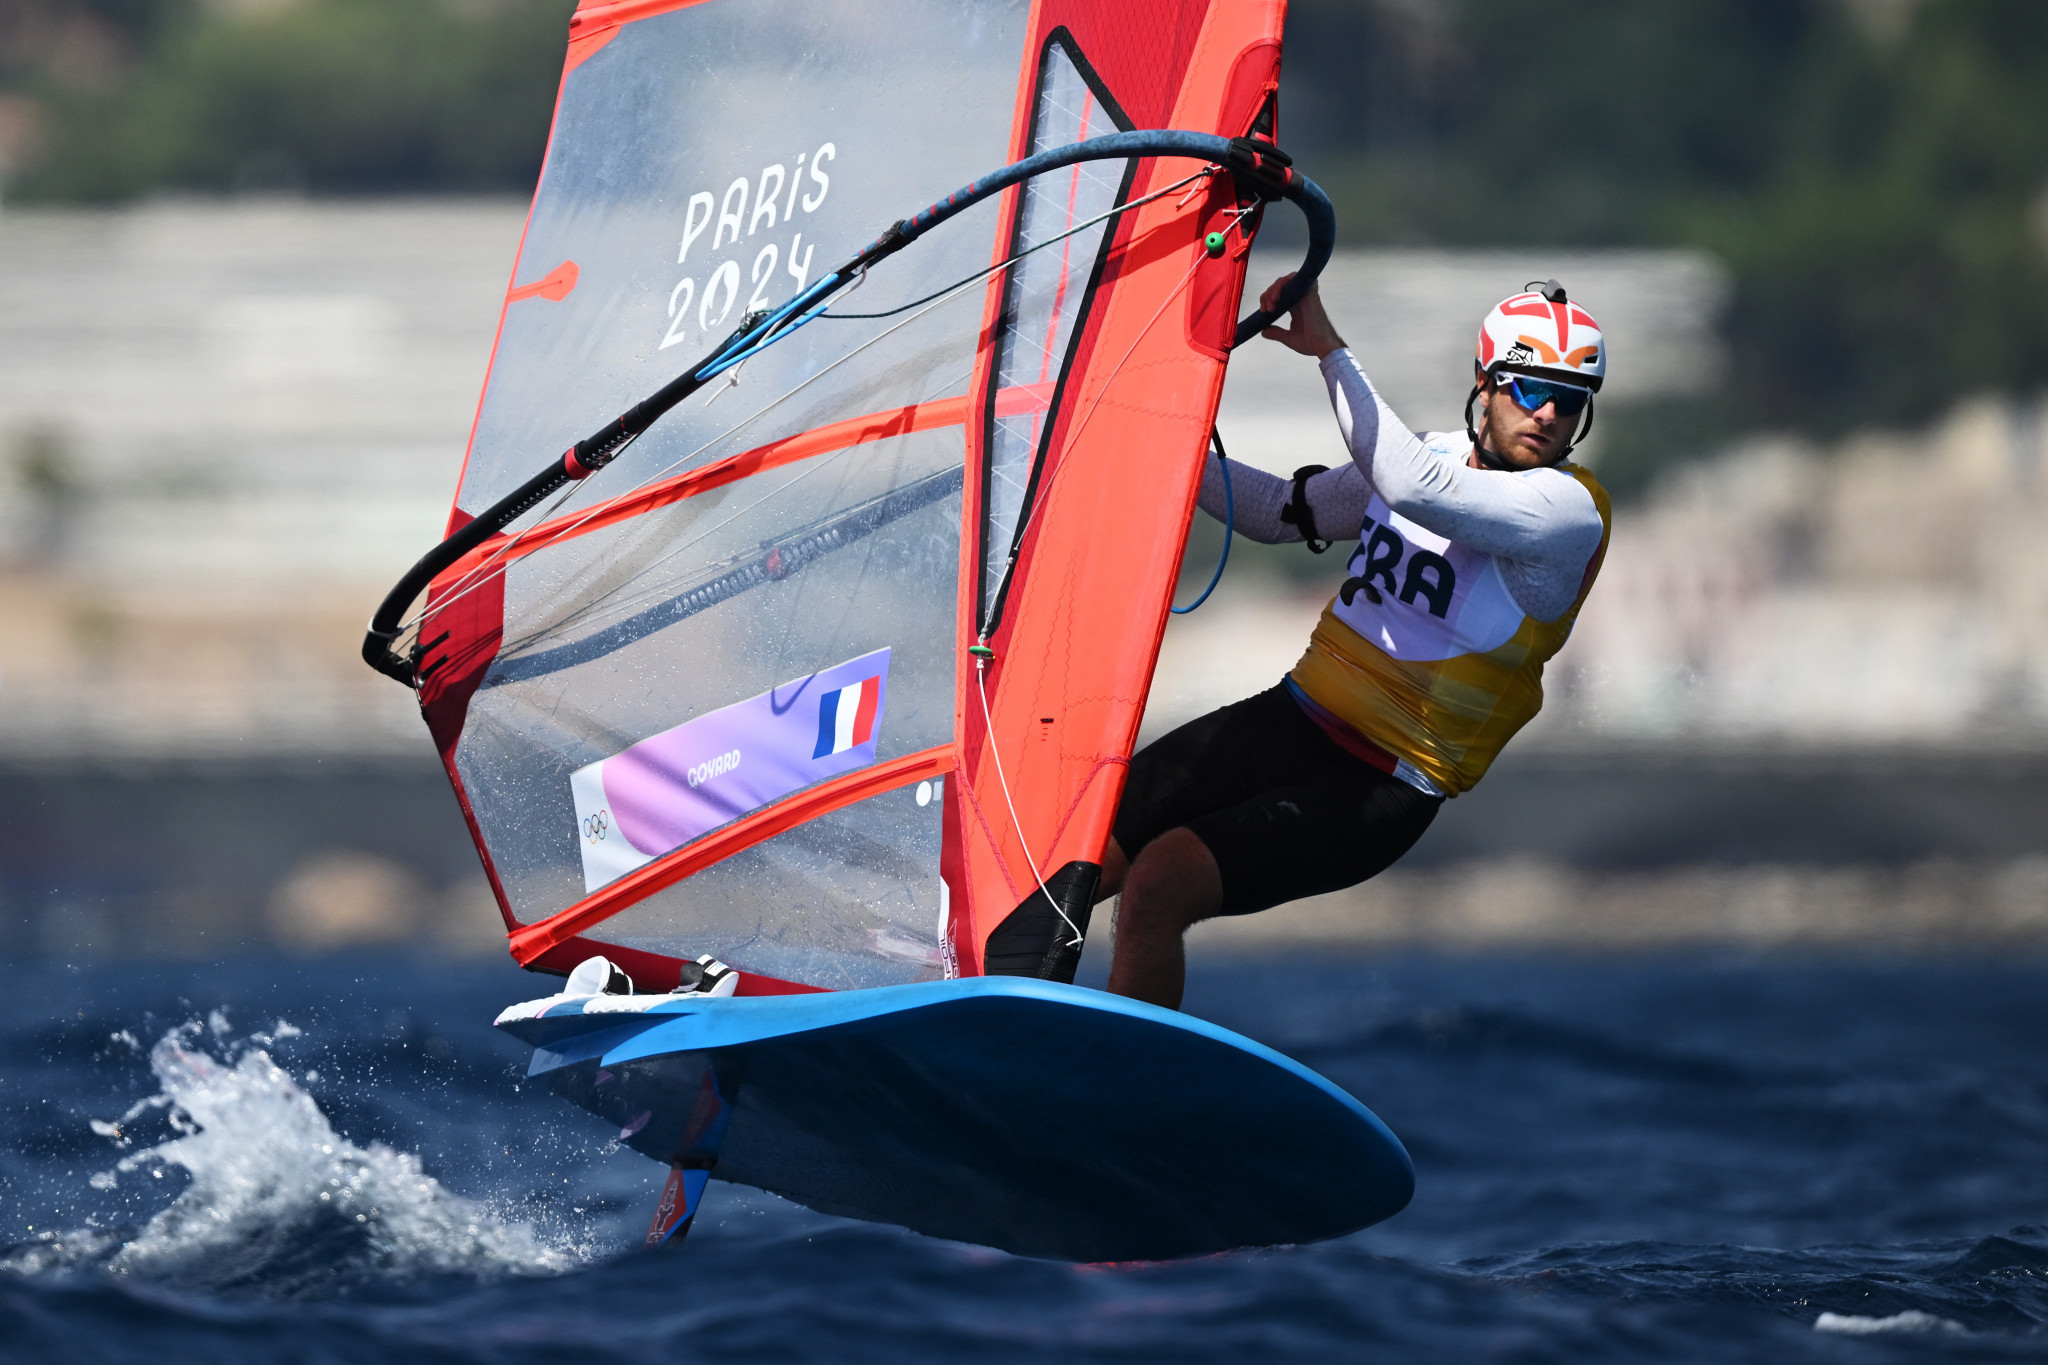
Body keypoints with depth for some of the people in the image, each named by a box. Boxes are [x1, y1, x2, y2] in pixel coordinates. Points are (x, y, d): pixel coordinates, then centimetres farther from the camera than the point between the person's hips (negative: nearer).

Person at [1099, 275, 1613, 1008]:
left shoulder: (1571, 510, -16)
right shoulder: (1433, 452, 8)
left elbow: (1416, 490, -32)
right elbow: (1281, 512, 23)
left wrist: (1330, 350, -27)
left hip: (1378, 791, -7)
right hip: (1290, 720, 7)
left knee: (1158, 885, -24)